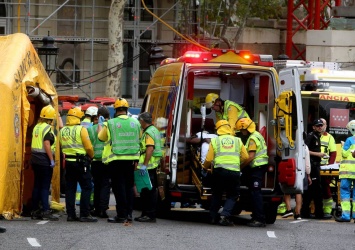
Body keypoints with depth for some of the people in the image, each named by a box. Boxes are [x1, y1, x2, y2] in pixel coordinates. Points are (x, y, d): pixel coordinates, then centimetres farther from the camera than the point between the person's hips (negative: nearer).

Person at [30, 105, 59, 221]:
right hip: (44, 161, -8)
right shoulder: (47, 128, -13)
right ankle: (45, 211, -11)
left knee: (37, 185, 11)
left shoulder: (36, 127, 12)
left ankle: (35, 211, 12)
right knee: (45, 186, -7)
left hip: (35, 159, 8)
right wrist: (52, 160, -20)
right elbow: (47, 144, -21)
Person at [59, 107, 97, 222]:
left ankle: (71, 214, 9)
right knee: (86, 188, -1)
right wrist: (91, 156, 6)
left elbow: (62, 146, 8)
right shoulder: (81, 129, -11)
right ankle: (85, 214, -6)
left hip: (68, 161, 6)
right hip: (81, 162, -6)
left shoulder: (62, 131, 6)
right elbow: (88, 147, -12)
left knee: (70, 188, 10)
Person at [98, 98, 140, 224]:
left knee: (119, 187, 0)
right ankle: (129, 214, 14)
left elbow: (101, 137, 6)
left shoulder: (110, 124, -9)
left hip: (116, 160, -4)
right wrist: (136, 160, 18)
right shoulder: (135, 123, 3)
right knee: (129, 186, 13)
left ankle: (122, 215, -2)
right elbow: (138, 139, 10)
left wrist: (100, 125, 25)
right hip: (131, 160, 4)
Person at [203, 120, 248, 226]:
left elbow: (209, 159, 2)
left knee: (216, 194, 19)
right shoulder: (237, 141, 9)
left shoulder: (215, 141, 5)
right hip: (234, 172, 0)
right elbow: (245, 157, 9)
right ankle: (225, 216, -9)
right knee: (232, 196, 10)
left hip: (219, 170, 0)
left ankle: (213, 217, 21)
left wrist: (205, 169, 21)